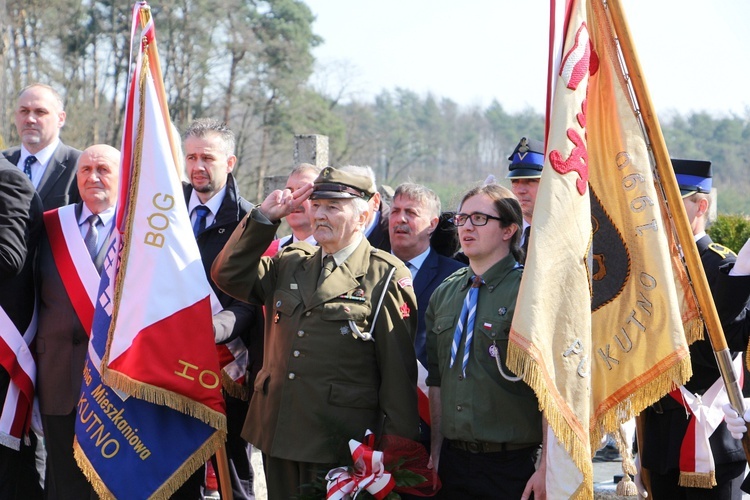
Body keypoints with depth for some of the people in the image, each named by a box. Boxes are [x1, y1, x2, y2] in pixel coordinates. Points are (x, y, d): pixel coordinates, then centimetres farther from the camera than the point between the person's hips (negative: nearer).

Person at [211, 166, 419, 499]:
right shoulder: (288, 265, 15)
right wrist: (264, 217, -1)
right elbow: (228, 276, 7)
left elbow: (399, 370, -7)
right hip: (279, 435, 6)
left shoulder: (386, 277, -4)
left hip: (341, 447, -5)